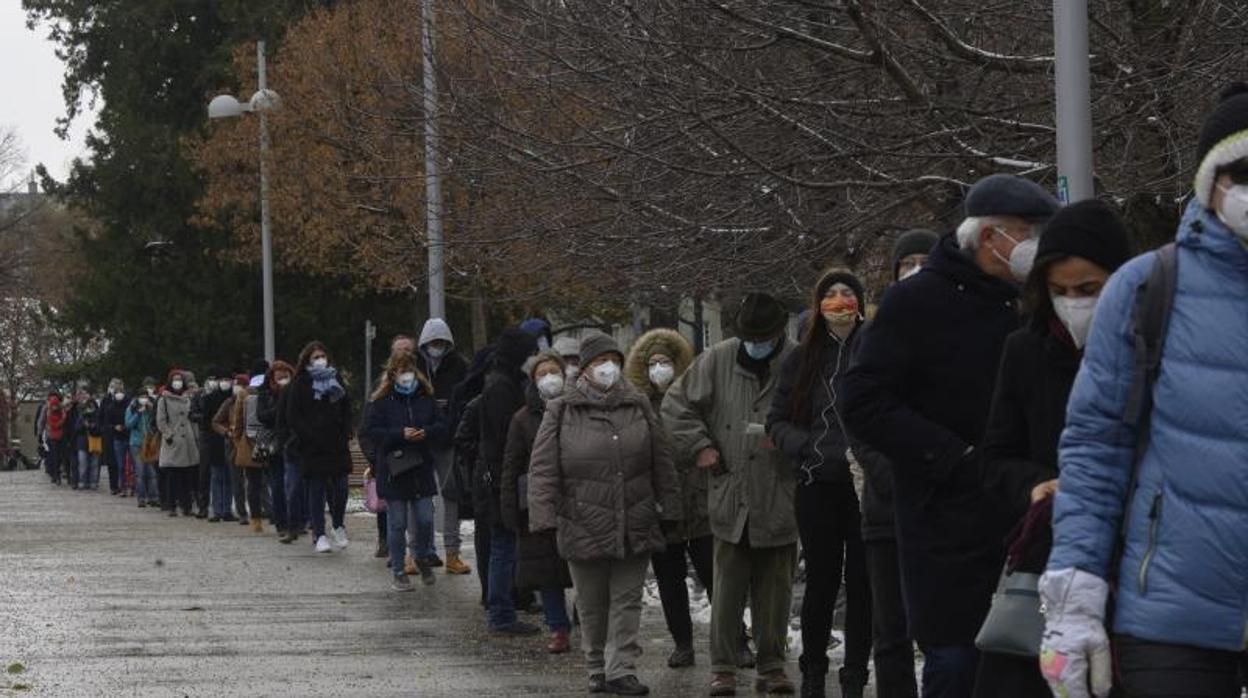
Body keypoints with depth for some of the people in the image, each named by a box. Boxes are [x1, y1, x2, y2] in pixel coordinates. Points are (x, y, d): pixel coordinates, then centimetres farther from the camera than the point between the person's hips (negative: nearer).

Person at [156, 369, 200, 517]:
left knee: (188, 476, 2)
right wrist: (169, 435, -11)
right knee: (172, 476, -6)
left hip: (188, 442, 4)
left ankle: (186, 505, 8)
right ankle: (171, 506, -2)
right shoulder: (164, 400, 4)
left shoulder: (188, 399, 16)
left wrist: (196, 437, 11)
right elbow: (161, 421, -1)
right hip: (172, 443, -4)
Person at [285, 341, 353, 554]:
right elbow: (293, 417, -4)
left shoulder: (336, 379, 13)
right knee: (317, 491, -1)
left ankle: (339, 526, 21)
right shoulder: (300, 384, 0)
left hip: (337, 445, 3)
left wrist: (345, 435, 3)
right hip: (312, 448, -3)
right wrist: (308, 438, -13)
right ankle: (320, 535, 2)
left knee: (340, 488, -1)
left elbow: (347, 410, 17)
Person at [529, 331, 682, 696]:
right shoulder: (562, 412, 0)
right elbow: (543, 470, -2)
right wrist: (544, 518, -9)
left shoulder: (639, 407, 8)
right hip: (583, 526, -1)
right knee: (592, 606, 8)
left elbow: (662, 465, 10)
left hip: (635, 526, 2)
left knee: (627, 601, 0)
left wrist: (669, 512, 7)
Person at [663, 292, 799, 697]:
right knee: (728, 588, 4)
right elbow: (676, 405, 12)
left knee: (775, 590, 8)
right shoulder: (717, 361, 2)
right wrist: (699, 446, 3)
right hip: (731, 496, 1)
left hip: (779, 500, -1)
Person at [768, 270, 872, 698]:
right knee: (821, 580, 7)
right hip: (819, 485, 2)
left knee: (862, 581, 2)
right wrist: (807, 447, -5)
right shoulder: (802, 360, 8)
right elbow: (777, 421, 11)